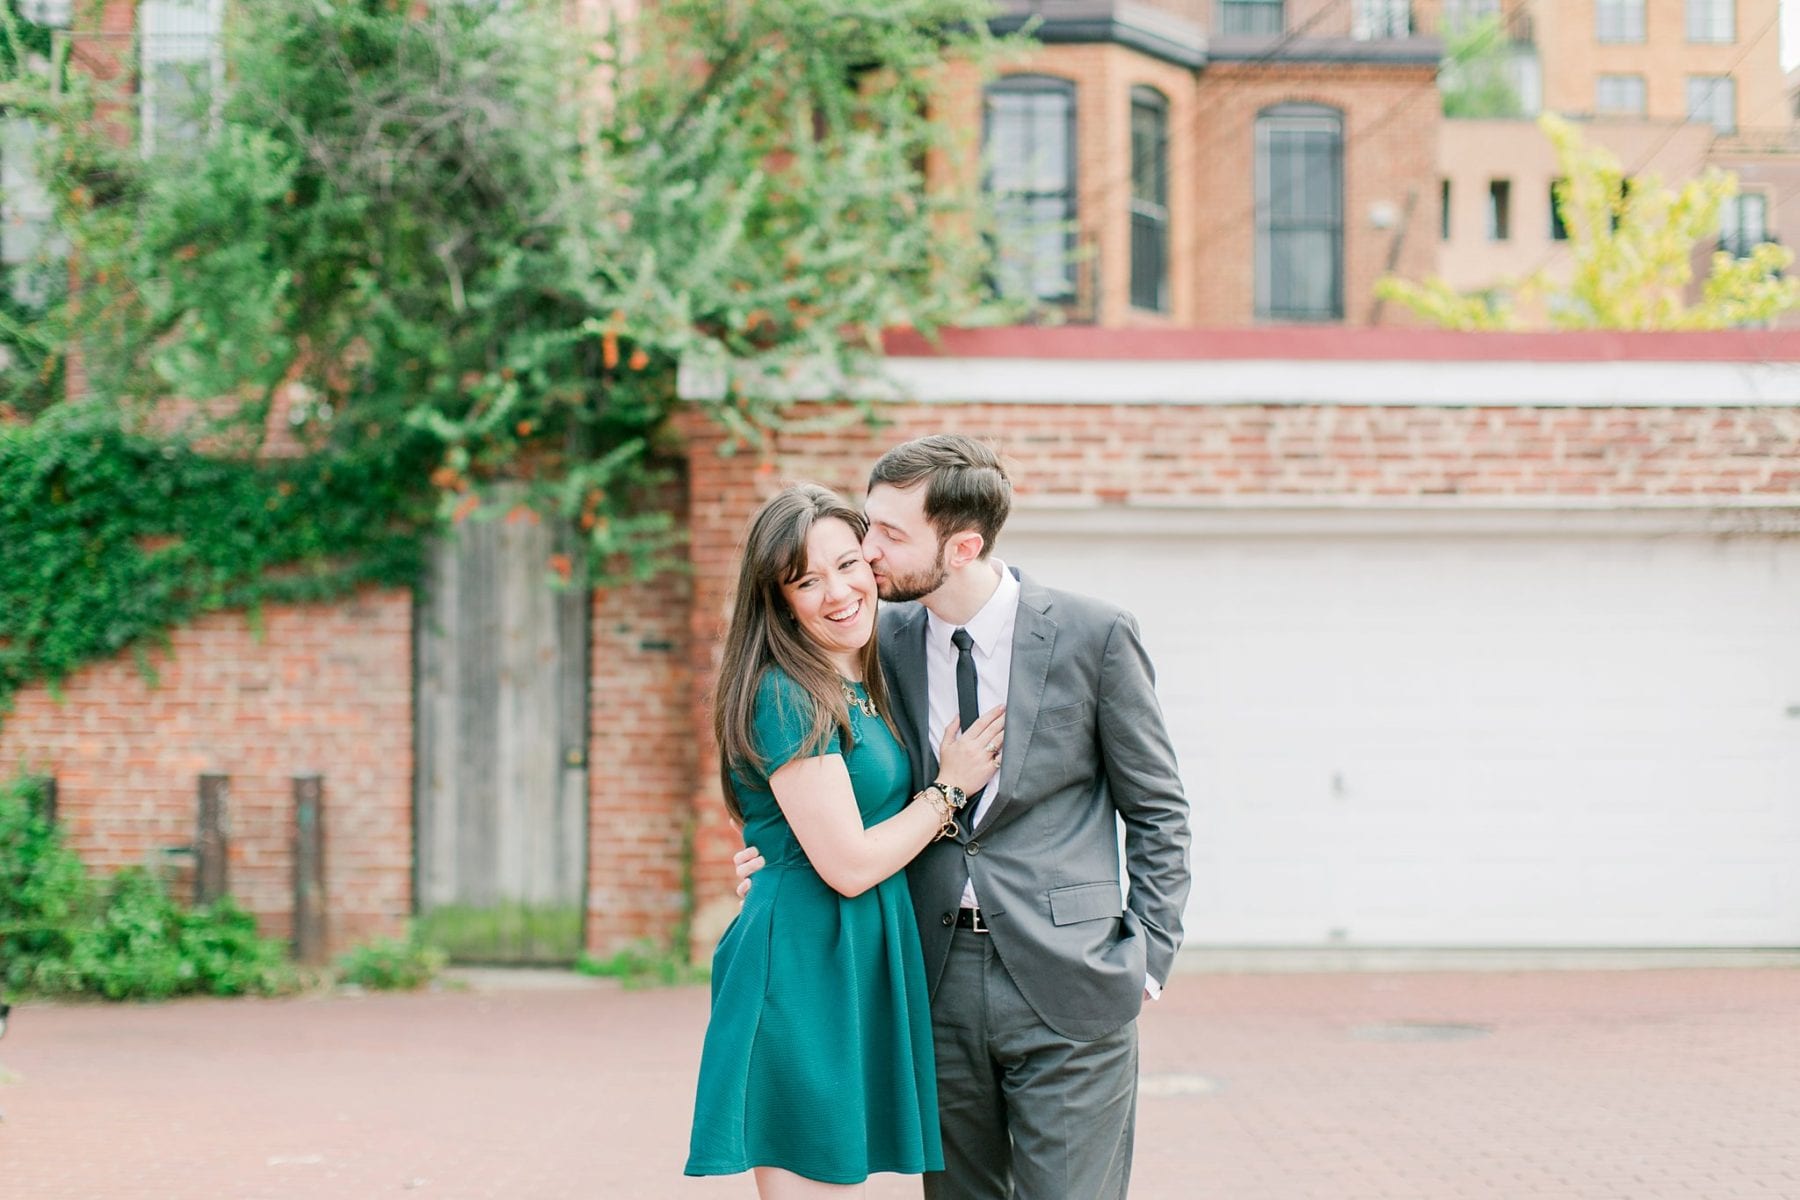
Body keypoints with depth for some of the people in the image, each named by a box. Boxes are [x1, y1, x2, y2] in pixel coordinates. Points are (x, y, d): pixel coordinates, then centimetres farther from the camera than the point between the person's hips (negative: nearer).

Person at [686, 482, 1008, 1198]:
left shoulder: (863, 688, 14)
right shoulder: (785, 697, -14)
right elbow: (849, 864, -17)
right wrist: (949, 789, -5)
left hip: (859, 970, 9)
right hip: (804, 969, -9)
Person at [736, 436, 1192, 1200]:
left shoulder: (1091, 636, -5)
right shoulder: (887, 641, 5)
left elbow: (1156, 811, 2)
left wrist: (1148, 956, -4)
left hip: (1064, 985, -4)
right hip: (940, 980, 4)